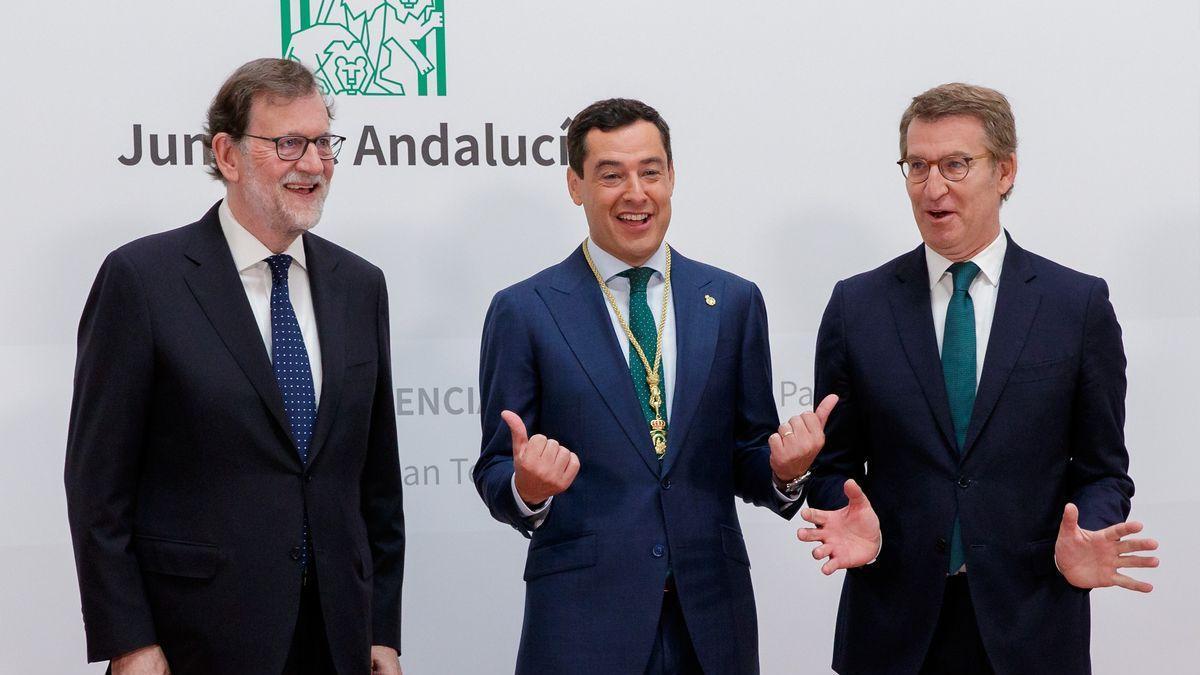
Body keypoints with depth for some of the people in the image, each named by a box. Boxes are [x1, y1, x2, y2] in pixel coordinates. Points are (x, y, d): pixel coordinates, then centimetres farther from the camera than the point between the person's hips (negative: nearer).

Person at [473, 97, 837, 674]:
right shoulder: (523, 312, -1)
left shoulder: (734, 302, 7)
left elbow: (746, 459, 10)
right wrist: (527, 487, -22)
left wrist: (783, 469, -11)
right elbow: (494, 473, 0)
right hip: (582, 623, -2)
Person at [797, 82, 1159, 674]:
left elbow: (1102, 468, 3)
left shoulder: (1080, 303, 0)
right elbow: (835, 462, 7)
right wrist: (849, 525, -14)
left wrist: (1084, 541, -16)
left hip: (1028, 626, -1)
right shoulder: (855, 306, 2)